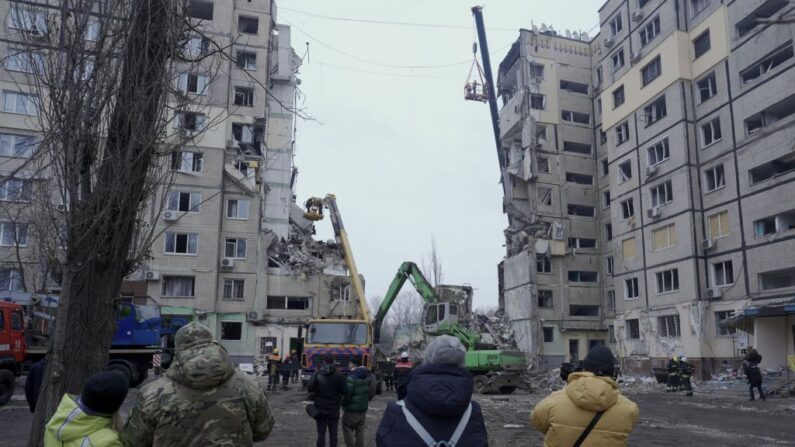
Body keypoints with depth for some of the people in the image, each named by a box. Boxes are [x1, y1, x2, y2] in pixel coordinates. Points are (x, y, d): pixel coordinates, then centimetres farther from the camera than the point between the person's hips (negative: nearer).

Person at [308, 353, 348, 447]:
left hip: (320, 408, 1)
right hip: (333, 409, -1)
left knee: (321, 434, 7)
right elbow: (344, 390, -12)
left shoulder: (317, 374, -6)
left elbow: (309, 388, -11)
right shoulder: (339, 375, -10)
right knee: (333, 434, 8)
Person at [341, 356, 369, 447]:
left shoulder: (352, 377, -19)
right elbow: (369, 391, 12)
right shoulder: (366, 377, 6)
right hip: (363, 409, 7)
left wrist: (344, 403, -5)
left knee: (347, 429, 4)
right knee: (360, 430, 14)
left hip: (352, 410, -7)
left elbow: (347, 393, -22)